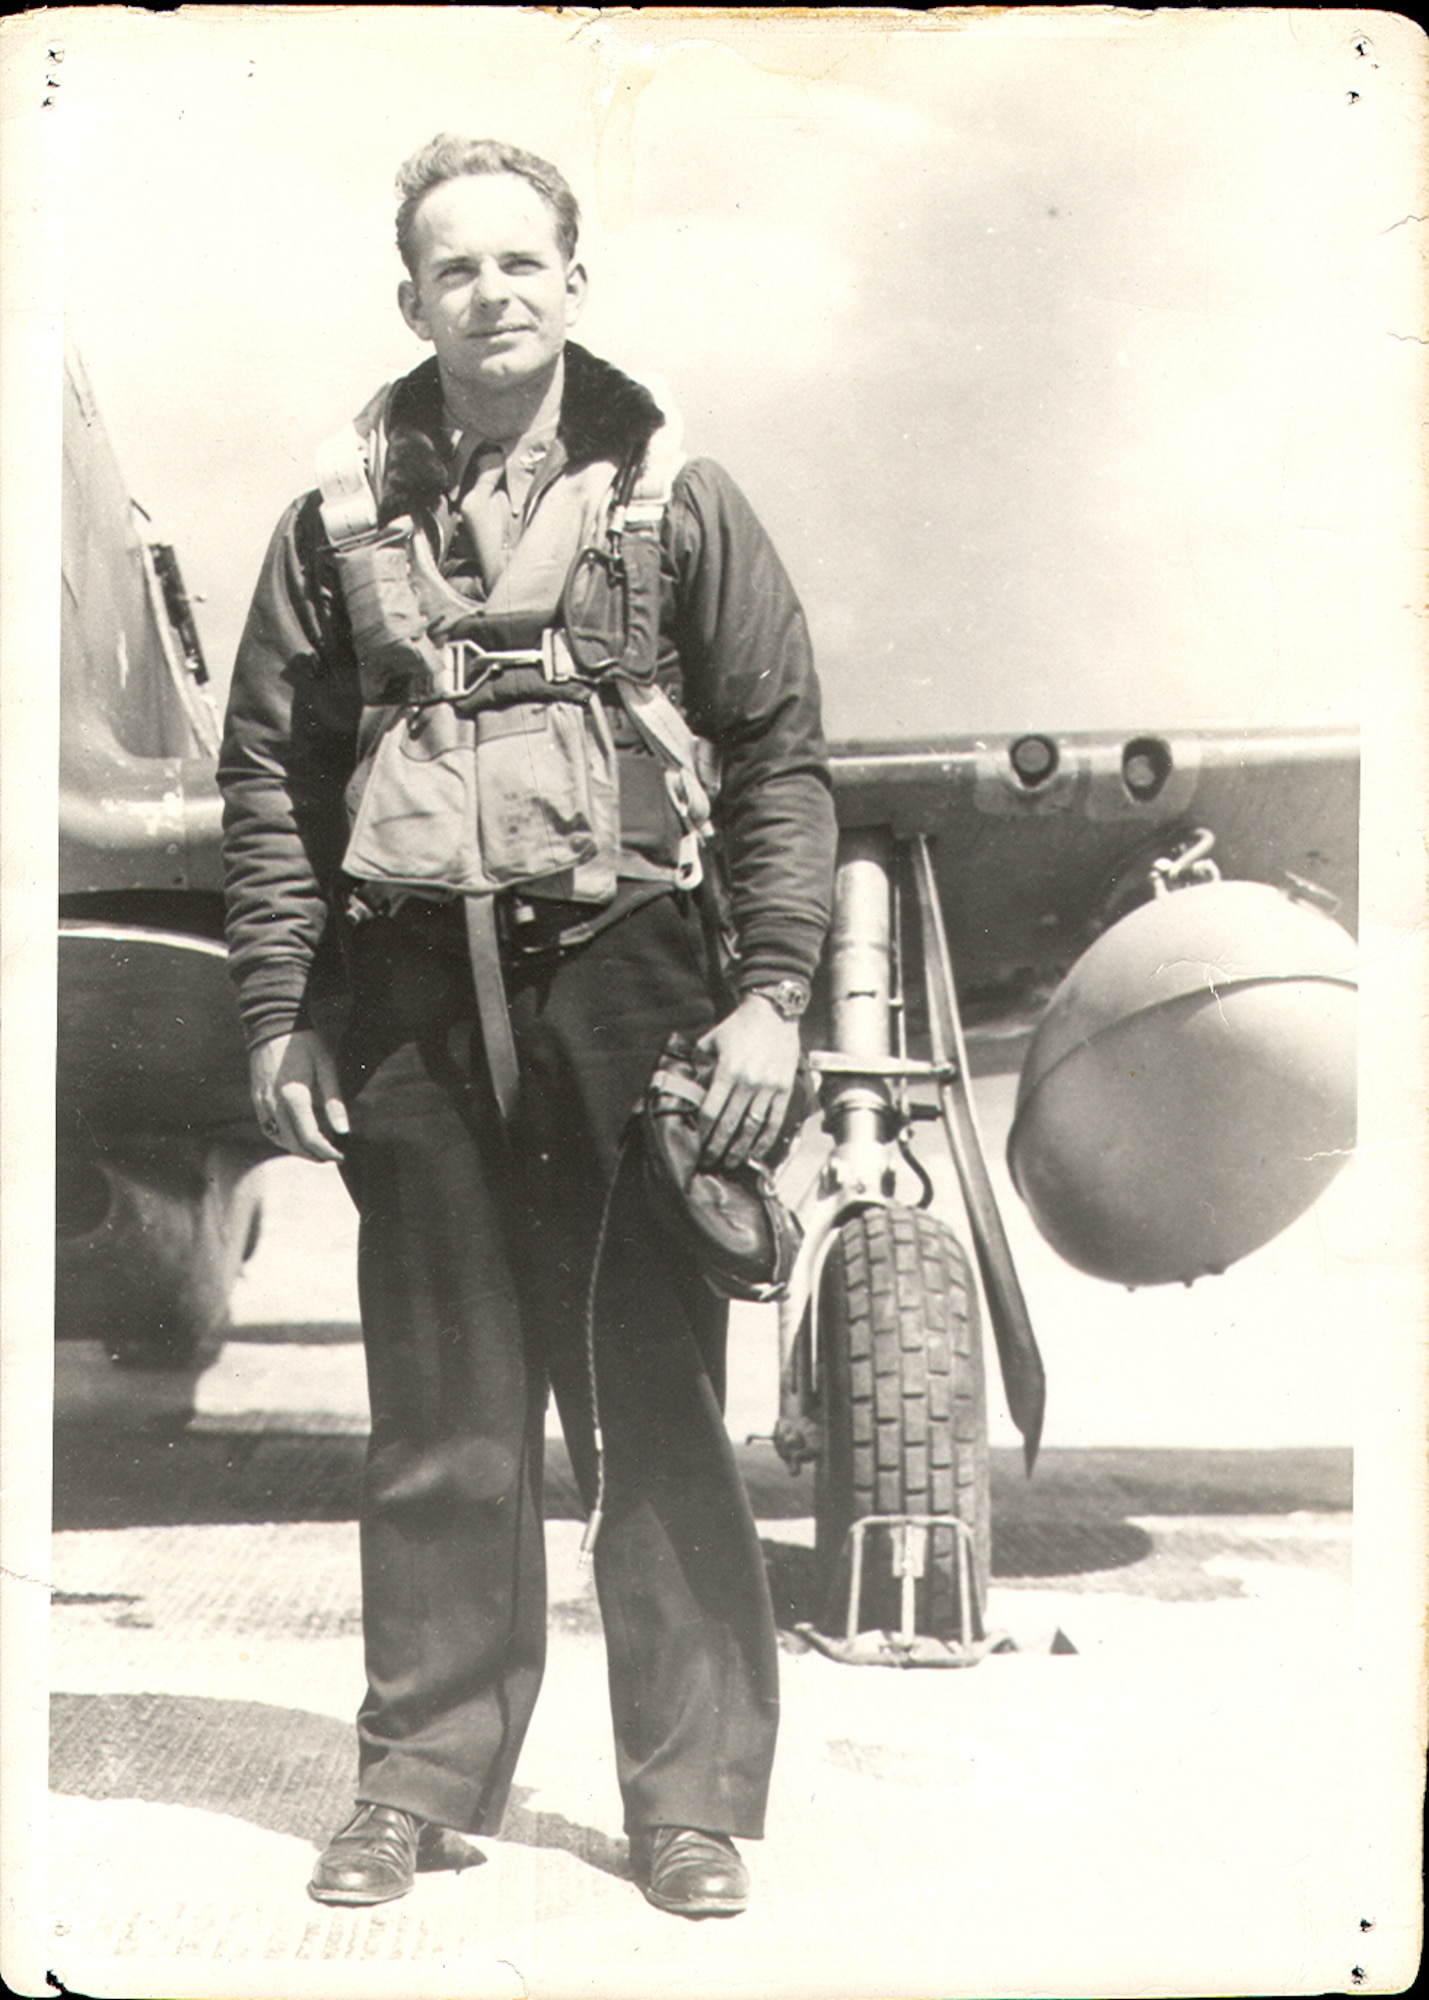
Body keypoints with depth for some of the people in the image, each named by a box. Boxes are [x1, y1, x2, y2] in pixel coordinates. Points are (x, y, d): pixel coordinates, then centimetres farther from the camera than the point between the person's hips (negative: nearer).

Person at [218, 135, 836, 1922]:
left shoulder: (673, 500, 5)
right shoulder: (340, 519, 10)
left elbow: (780, 753, 3)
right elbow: (269, 773, 10)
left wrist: (769, 991, -6)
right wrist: (277, 1016, 3)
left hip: (627, 982, -2)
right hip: (412, 1002, 2)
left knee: (655, 1408, 2)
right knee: (438, 1419, 9)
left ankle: (694, 1797, 14)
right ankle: (422, 1774, 23)